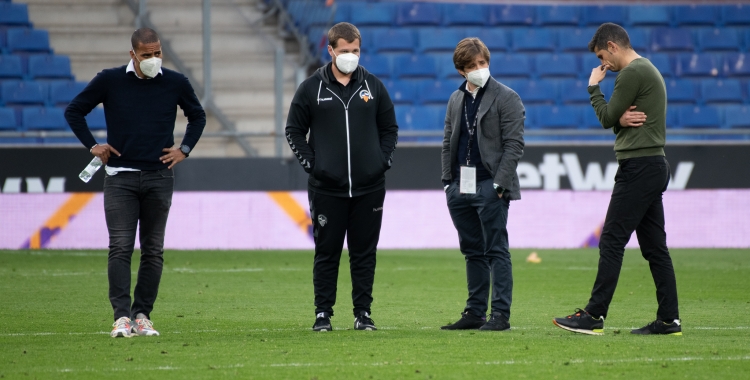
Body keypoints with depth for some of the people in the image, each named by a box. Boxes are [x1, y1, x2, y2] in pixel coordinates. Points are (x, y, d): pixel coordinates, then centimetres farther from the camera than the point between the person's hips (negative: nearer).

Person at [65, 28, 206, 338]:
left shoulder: (176, 83, 3)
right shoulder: (109, 81, -1)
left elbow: (197, 116, 21)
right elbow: (74, 111, 10)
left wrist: (184, 150, 8)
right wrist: (92, 146, 1)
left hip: (159, 178, 2)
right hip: (120, 177, -2)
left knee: (153, 251, 3)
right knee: (120, 247, -10)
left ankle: (142, 315, 10)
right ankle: (122, 316, -13)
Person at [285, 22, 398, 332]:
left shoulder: (374, 86, 6)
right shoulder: (311, 89, 1)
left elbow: (390, 128, 15)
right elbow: (294, 131, 7)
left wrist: (384, 161, 3)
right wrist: (310, 163, -2)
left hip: (369, 187, 1)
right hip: (326, 187, -1)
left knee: (364, 253, 5)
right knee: (326, 254, 2)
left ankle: (363, 313, 11)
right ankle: (323, 314, 8)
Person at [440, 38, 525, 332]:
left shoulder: (506, 98, -3)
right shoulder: (456, 100, 16)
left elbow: (514, 144, -8)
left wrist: (500, 183, -14)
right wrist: (448, 180, 10)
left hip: (490, 186, -6)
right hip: (461, 186, 6)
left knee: (496, 250, -4)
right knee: (473, 252, 10)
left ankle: (501, 314, -4)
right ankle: (475, 313, 14)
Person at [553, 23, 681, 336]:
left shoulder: (632, 73, -13)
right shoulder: (648, 70, 20)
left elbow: (607, 118, -9)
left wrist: (593, 87, 5)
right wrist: (623, 118, -6)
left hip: (639, 167, -10)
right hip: (654, 166, 10)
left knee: (611, 242, -9)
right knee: (654, 246, 8)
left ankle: (594, 316, -11)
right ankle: (669, 319, 7)